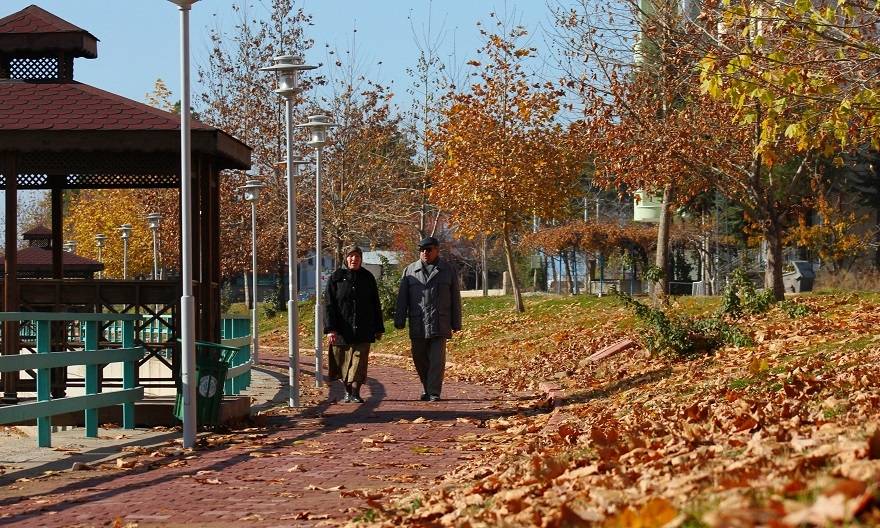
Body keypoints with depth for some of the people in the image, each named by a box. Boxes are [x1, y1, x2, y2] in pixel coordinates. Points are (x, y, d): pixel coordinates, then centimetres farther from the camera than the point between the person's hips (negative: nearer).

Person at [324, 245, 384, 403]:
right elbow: (329, 305, -3)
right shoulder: (336, 278, 1)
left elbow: (375, 305, 12)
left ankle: (356, 393, -4)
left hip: (363, 330, 1)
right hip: (342, 329, -1)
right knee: (342, 363, 6)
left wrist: (379, 329, 10)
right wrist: (330, 329, -13)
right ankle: (347, 391, 23)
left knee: (359, 361, -7)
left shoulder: (367, 278, 8)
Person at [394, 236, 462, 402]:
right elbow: (402, 297, 8)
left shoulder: (449, 270, 7)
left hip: (440, 325, -2)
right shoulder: (410, 270, 10)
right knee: (419, 358, 6)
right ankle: (427, 388, 25)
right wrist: (399, 320, 1)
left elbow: (455, 298, 8)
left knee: (437, 360, -6)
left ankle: (434, 393, -3)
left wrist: (456, 323, 5)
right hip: (417, 325, 2)